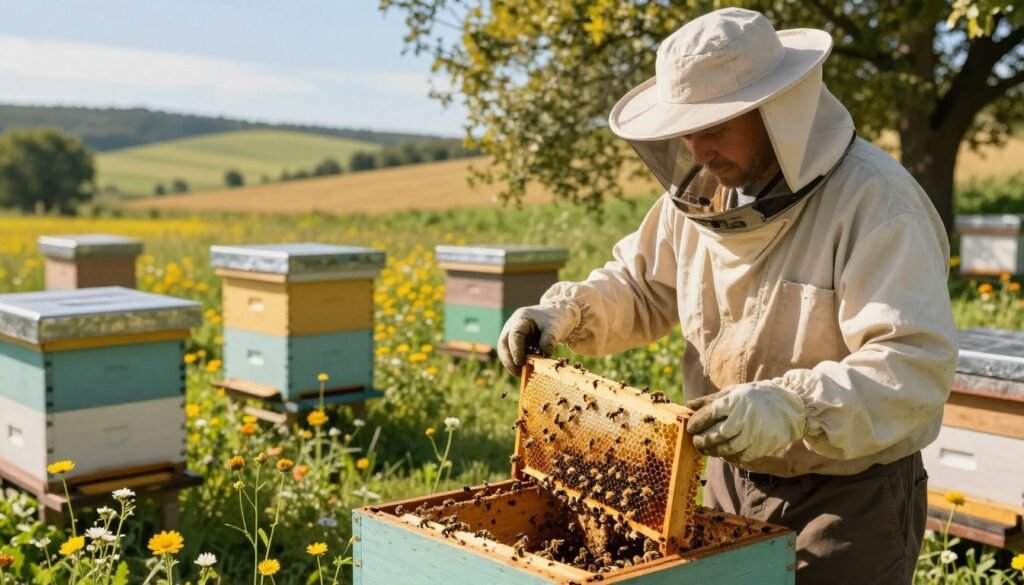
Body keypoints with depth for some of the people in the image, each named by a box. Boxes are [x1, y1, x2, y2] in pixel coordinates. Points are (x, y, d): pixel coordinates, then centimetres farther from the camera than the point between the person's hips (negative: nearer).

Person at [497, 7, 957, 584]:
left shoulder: (874, 200, -23)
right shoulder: (702, 191, -1)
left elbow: (917, 365, -31)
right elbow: (640, 286, 14)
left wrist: (791, 408, -46)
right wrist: (563, 314, -5)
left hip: (852, 498, -6)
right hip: (733, 480, 6)